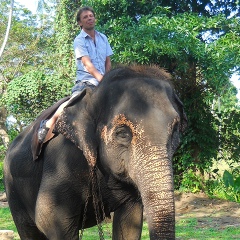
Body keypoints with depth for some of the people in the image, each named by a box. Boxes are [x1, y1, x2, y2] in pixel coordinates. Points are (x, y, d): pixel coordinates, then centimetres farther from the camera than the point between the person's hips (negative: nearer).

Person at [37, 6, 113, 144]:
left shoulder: (103, 38, 16)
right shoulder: (79, 41, -1)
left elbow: (108, 62, 16)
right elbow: (87, 64, -14)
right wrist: (101, 79, -28)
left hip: (103, 82, 6)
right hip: (86, 81, -6)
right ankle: (48, 125, -17)